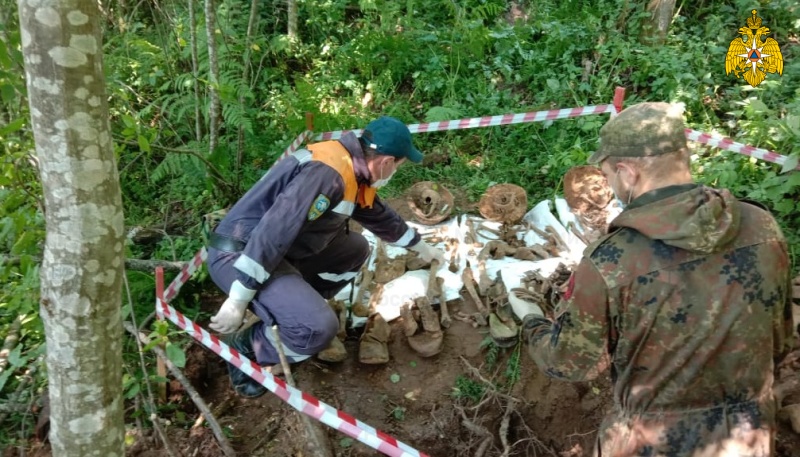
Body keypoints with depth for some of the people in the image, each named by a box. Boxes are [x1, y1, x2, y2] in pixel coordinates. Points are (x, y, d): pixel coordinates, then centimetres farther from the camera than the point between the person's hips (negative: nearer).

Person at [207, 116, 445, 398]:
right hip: (238, 254, -10)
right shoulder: (327, 173, -25)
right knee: (319, 328, -25)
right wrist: (238, 301, -28)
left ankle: (301, 310, 17)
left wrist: (422, 247, 37)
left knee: (356, 249, 14)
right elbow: (273, 232, -30)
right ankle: (243, 347, 1)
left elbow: (381, 216, 25)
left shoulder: (352, 171, 7)